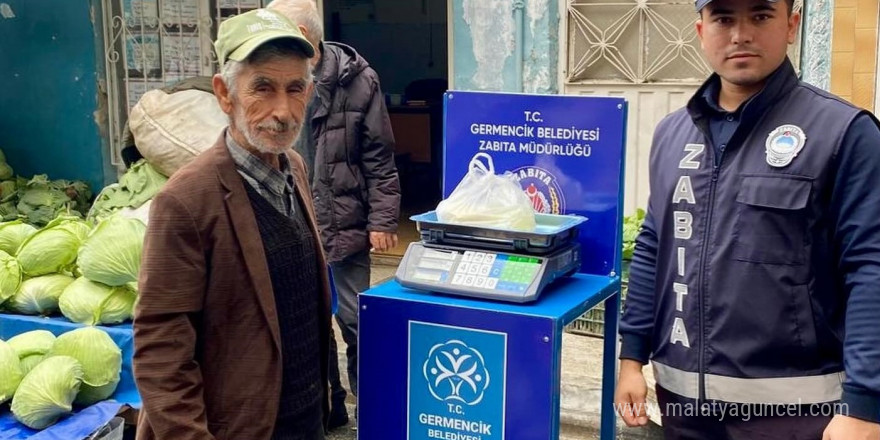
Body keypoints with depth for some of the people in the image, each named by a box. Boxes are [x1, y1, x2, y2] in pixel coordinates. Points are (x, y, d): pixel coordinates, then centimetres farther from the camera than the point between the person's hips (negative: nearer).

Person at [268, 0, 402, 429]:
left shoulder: (357, 80, -9)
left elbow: (379, 158, -7)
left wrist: (382, 220, -10)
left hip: (344, 224, -4)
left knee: (355, 320, 6)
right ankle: (326, 404, 29)